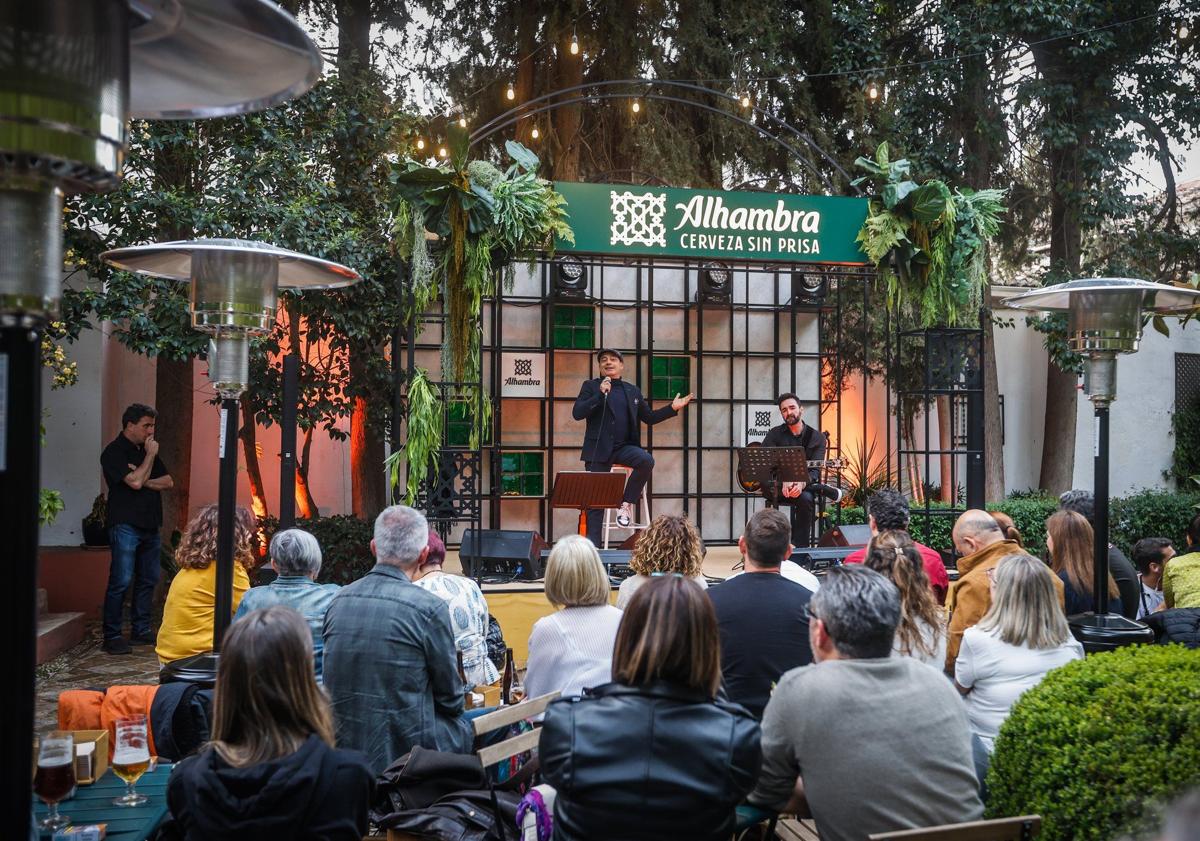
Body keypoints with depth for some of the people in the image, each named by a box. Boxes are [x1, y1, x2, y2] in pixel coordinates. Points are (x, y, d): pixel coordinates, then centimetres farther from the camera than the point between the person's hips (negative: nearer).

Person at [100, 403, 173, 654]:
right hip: (125, 526, -8)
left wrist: (146, 482, -7)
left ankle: (141, 630, 18)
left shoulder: (146, 450, 17)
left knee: (148, 580, 10)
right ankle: (112, 636, -2)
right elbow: (135, 481, -19)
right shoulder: (114, 452, -6)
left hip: (150, 526, 8)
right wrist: (150, 455, -8)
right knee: (121, 581, -8)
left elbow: (168, 482, 11)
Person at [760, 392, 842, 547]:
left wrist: (802, 484, -32)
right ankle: (826, 491, -5)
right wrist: (785, 481, -30)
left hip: (804, 485, 1)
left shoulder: (816, 438, 4)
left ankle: (800, 547, -21)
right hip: (776, 487, -1)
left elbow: (815, 470, -8)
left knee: (805, 498, -34)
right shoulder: (774, 434, 3)